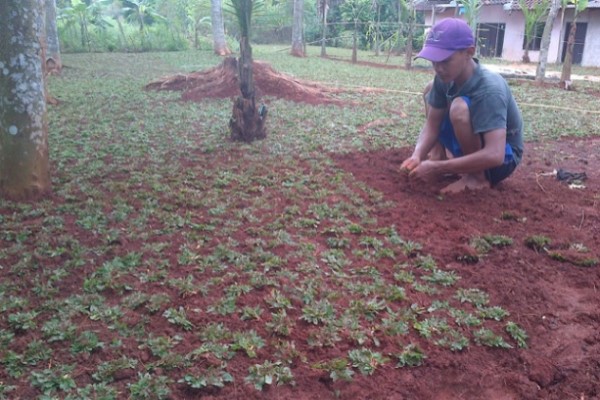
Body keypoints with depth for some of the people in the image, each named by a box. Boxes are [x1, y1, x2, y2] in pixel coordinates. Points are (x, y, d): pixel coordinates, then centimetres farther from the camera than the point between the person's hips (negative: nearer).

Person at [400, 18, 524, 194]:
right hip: (470, 150, 7)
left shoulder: (489, 89, -34)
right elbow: (432, 124, -7)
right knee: (431, 89, 4)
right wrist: (418, 156, -28)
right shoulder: (444, 78, -14)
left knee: (460, 108, -34)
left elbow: (494, 155, -42)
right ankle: (441, 156, 5)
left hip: (503, 157, -7)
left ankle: (478, 176, -13)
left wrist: (437, 168, -41)